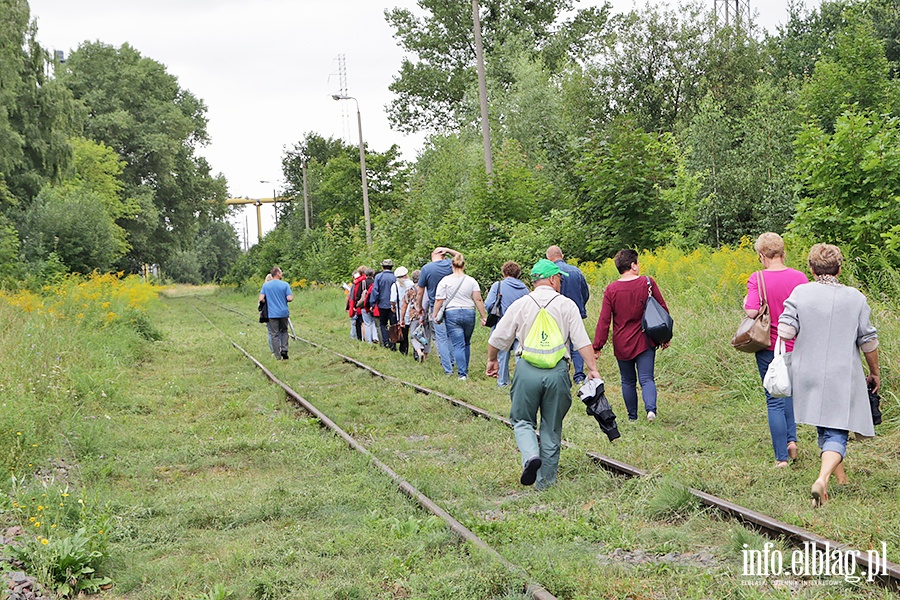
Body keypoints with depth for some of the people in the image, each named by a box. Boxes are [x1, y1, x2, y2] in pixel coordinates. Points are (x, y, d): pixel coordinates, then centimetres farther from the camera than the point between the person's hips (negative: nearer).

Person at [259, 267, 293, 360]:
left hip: (272, 314, 0)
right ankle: (284, 349, 5)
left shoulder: (265, 285, -1)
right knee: (284, 331, 20)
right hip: (283, 313, 0)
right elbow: (290, 298, -11)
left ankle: (278, 356, 5)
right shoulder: (285, 285, -6)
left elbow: (261, 299, -7)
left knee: (274, 334, 5)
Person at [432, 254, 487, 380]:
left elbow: (439, 300, -6)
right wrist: (483, 316, 4)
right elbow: (478, 300, 0)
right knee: (467, 343, 18)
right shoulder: (471, 281, 3)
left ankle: (462, 373, -9)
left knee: (458, 345, -2)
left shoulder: (445, 281, -3)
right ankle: (465, 370, 25)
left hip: (452, 314, -2)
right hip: (469, 314, 2)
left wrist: (434, 315, 2)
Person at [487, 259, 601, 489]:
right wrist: (592, 369, -2)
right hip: (557, 371, 0)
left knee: (522, 420, 14)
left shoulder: (520, 304, 5)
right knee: (551, 428, 11)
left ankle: (531, 455, -15)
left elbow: (497, 338, 10)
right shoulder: (567, 305, 2)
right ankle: (545, 482, 15)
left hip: (527, 369, 0)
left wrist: (492, 360, 26)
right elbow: (582, 342, -5)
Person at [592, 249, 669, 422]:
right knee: (646, 379, -1)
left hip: (621, 344, 0)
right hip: (644, 342, 0)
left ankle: (632, 416, 21)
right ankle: (651, 408, -25)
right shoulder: (648, 283, -5)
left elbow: (604, 320, -7)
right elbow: (663, 310, 2)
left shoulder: (611, 290, -7)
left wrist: (597, 346, -2)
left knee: (628, 381, 15)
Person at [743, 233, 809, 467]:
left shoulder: (757, 278, -14)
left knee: (774, 400, 5)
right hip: (796, 346, 3)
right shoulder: (799, 277, -5)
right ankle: (791, 439, 15)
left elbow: (752, 311, -24)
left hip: (770, 348, -3)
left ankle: (781, 457, 7)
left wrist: (745, 304, -3)